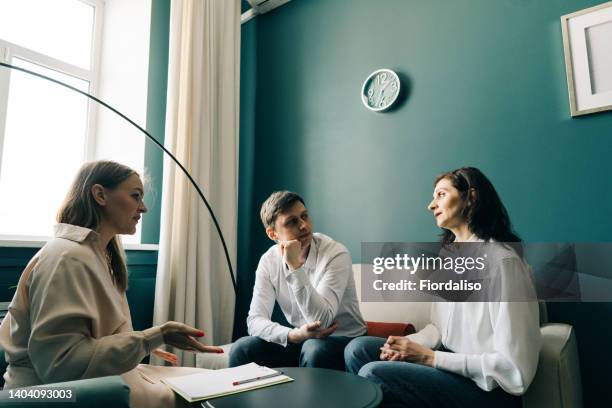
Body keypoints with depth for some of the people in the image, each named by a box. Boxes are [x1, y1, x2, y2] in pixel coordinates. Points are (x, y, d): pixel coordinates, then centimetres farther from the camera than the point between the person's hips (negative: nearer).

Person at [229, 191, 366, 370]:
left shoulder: (335, 254, -22)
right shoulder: (269, 260, -7)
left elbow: (321, 321, -30)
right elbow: (255, 320, -12)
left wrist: (295, 266, -36)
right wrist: (292, 335, -30)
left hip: (343, 339, -3)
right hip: (299, 341, 3)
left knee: (314, 349, -35)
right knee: (241, 349, -18)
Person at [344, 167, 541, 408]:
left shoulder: (502, 261, -19)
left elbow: (514, 369, -22)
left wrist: (430, 357, -18)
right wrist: (409, 345, -8)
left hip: (486, 388, -8)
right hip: (450, 362, 8)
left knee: (374, 373, -22)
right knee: (358, 349, -2)